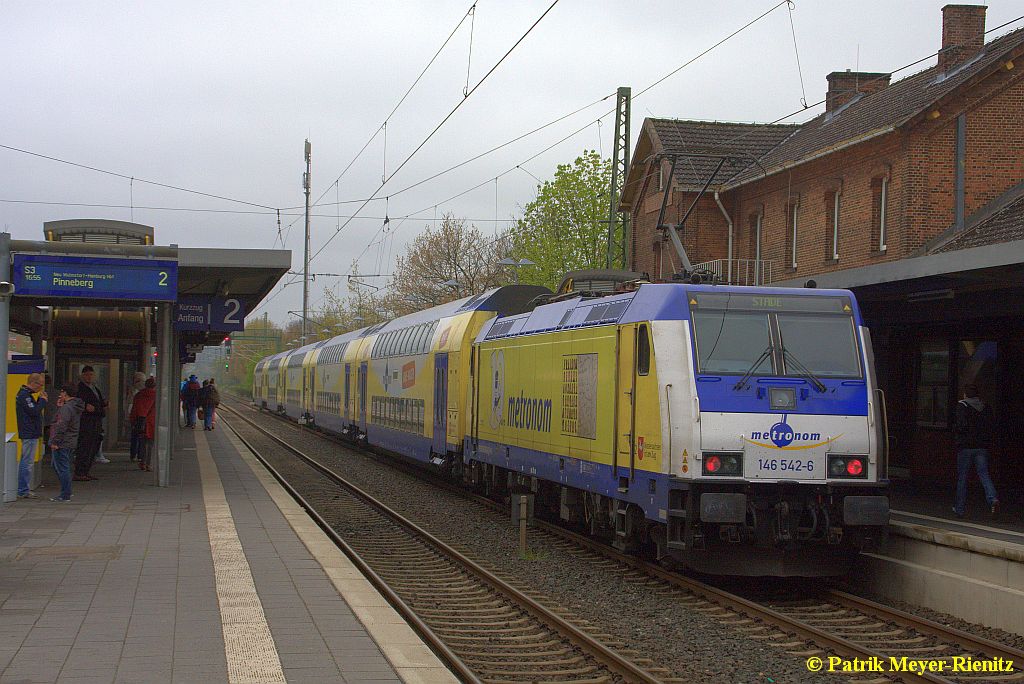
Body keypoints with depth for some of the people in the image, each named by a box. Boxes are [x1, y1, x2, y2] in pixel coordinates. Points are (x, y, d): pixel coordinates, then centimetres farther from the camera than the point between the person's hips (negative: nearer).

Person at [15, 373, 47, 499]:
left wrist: (41, 399, 7)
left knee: (25, 462, 15)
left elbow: (35, 409, 18)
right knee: (27, 462, -8)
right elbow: (34, 411, -23)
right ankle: (23, 491, -7)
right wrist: (43, 400, -10)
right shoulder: (25, 395, -16)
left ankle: (23, 490, 21)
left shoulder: (25, 394, 17)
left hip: (29, 433, 11)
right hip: (30, 434, -11)